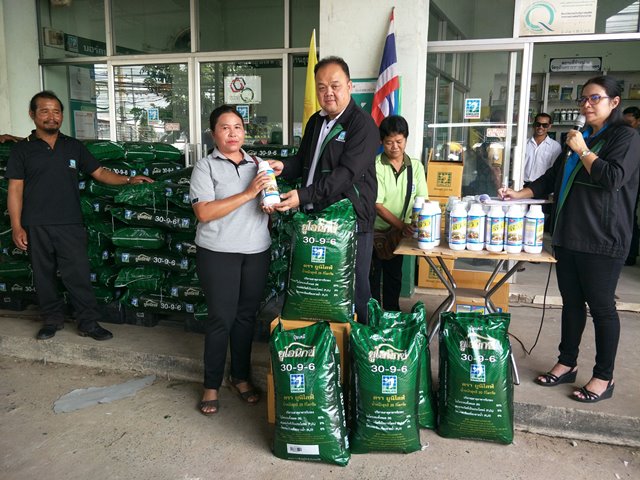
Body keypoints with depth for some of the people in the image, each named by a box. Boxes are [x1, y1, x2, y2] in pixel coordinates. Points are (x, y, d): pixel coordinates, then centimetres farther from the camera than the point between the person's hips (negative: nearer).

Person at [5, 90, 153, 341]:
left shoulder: (74, 146, 8)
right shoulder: (22, 149, 2)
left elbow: (99, 172, 10)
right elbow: (15, 189, -1)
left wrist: (128, 179, -6)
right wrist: (17, 227, -7)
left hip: (70, 224, 0)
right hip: (36, 226, 0)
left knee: (78, 274, 1)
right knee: (43, 275, 11)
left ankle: (88, 322, 10)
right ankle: (52, 319, 27)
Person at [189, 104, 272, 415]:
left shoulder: (256, 164, 12)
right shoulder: (205, 166, -3)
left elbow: (269, 205, 20)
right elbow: (203, 213, -16)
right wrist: (247, 194, -20)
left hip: (257, 252, 4)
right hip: (218, 253, -4)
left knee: (246, 315, 11)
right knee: (221, 318, 0)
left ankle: (241, 377, 27)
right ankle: (211, 385, 16)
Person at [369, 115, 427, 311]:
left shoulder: (416, 167, -1)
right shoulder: (375, 166, -14)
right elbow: (377, 205, -19)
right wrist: (401, 225, -30)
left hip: (399, 234, 4)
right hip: (375, 231, -4)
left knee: (394, 276, 17)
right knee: (373, 276, 6)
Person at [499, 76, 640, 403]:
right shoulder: (578, 138, 18)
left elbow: (613, 177, -18)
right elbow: (552, 179, 21)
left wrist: (583, 151, -10)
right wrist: (519, 194, 10)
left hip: (602, 240, -7)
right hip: (568, 235, 7)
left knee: (601, 306, 2)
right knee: (571, 302, 13)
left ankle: (604, 377, 14)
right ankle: (567, 364, 25)